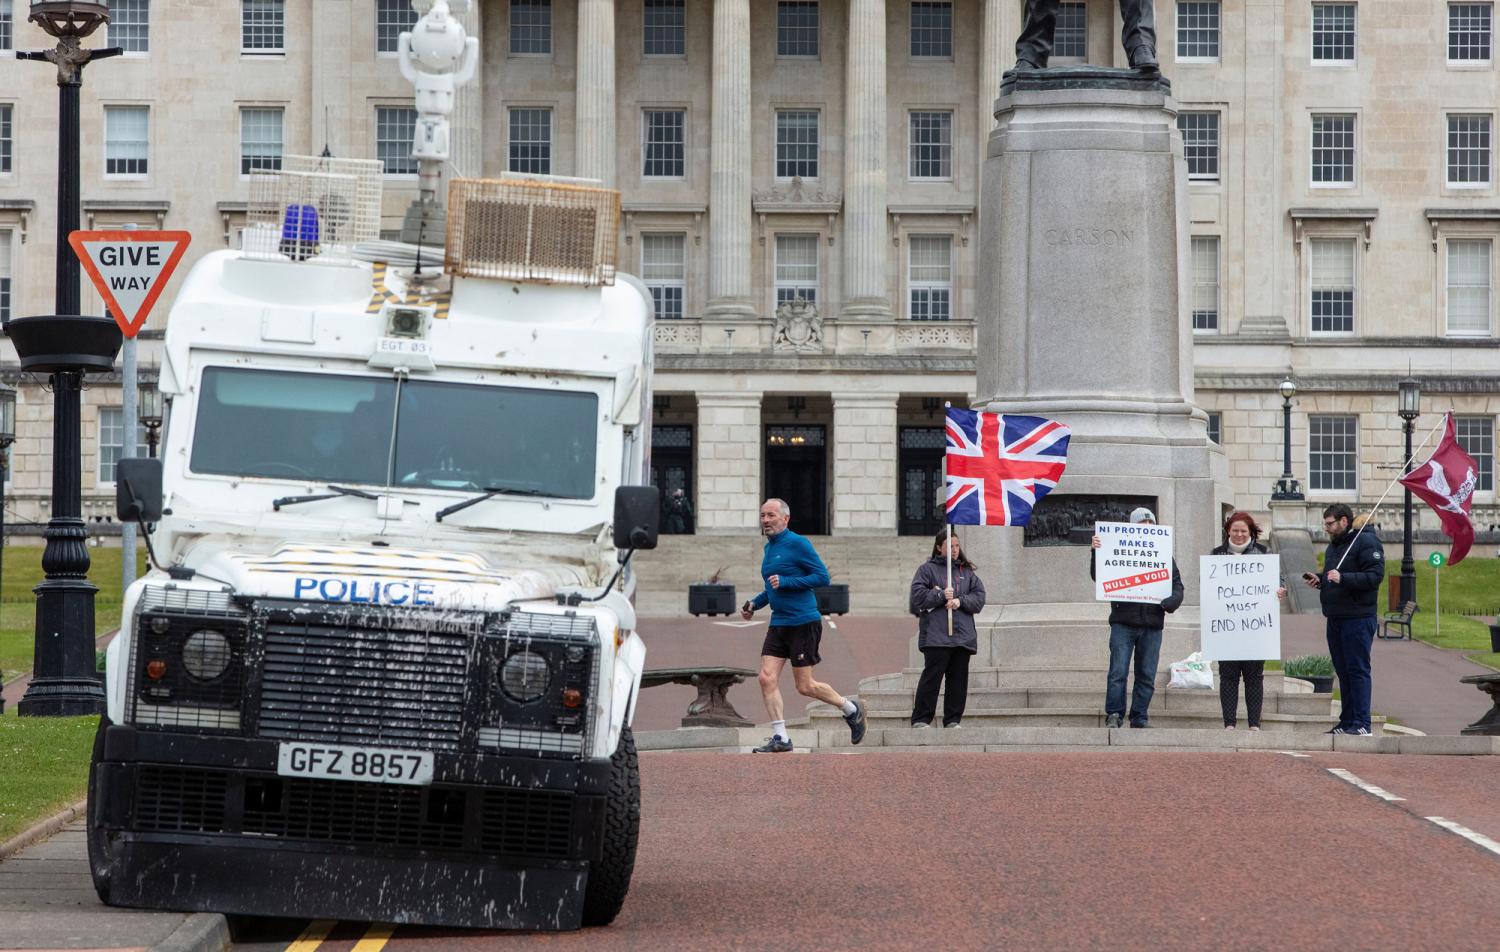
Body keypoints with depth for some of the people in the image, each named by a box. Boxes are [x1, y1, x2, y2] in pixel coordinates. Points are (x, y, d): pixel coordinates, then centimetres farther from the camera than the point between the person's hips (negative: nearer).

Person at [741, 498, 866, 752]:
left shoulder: (797, 544, -11)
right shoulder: (769, 548, 15)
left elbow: (822, 576, -15)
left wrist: (785, 582, -20)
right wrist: (754, 604, 16)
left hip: (803, 623, -8)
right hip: (778, 624, 8)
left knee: (805, 686, -2)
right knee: (767, 678, -5)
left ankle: (851, 710, 20)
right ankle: (780, 738, -1)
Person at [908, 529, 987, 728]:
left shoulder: (966, 571, 17)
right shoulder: (927, 569, 6)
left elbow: (979, 597, 9)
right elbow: (918, 595, -4)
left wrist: (960, 601, -8)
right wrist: (941, 596, -14)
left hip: (963, 635, 4)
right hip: (936, 635, -4)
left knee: (959, 678, 4)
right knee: (932, 676, -9)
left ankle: (953, 720, 10)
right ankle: (921, 719, -5)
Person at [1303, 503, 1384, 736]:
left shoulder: (1366, 542, -8)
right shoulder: (1333, 546, 20)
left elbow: (1375, 575, -18)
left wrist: (1343, 578, -25)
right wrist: (1319, 579, 9)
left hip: (1358, 618, -9)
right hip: (1335, 618, 9)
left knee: (1358, 670, -9)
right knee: (1343, 671, 11)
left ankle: (1361, 723, -9)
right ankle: (1347, 722, 15)